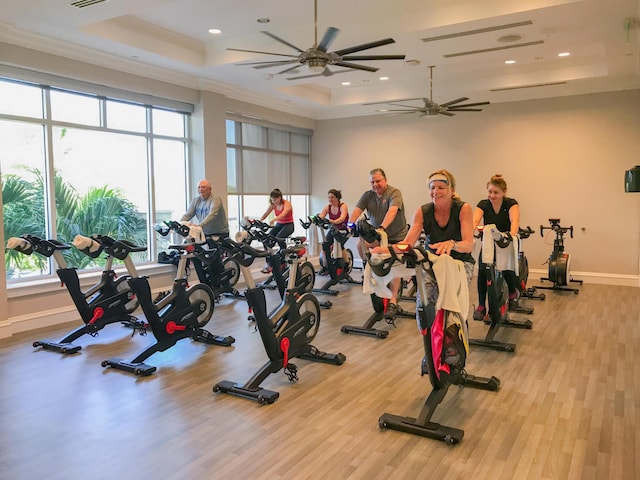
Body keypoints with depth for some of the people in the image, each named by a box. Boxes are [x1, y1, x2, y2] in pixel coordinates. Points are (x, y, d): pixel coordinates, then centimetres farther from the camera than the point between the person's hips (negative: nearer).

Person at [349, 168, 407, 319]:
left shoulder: (394, 193, -15)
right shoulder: (368, 195, 0)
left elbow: (392, 211, -33)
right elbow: (356, 210, -12)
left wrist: (382, 227, -50)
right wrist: (350, 225, -32)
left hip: (396, 236, -5)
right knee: (360, 245, -19)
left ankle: (393, 301, -11)